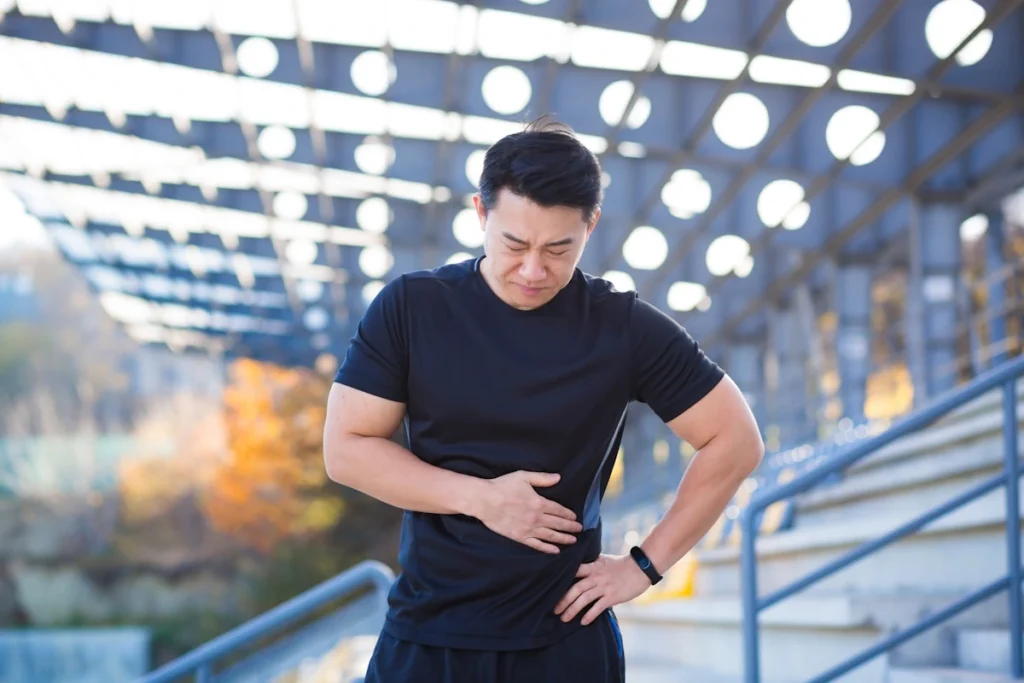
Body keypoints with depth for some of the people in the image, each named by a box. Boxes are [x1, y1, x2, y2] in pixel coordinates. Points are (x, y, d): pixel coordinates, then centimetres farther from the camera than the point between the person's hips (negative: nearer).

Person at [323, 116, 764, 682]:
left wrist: (645, 565, -4)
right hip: (424, 636, 1)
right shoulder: (409, 307, -4)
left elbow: (735, 441, -2)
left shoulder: (625, 328, -6)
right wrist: (479, 497, -15)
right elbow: (345, 448, -5)